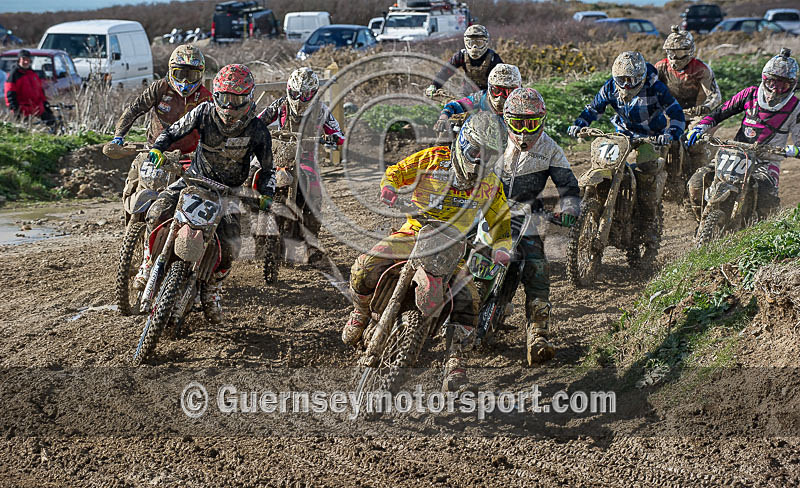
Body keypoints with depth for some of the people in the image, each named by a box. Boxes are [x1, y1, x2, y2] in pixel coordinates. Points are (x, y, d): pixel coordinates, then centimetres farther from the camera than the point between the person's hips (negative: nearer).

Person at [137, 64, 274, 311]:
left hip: (229, 189, 0)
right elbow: (172, 131, -2)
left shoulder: (257, 130, -13)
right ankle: (150, 262, 4)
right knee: (158, 214, -23)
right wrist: (157, 149, -22)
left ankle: (214, 286, 16)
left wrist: (266, 194, -22)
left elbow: (267, 169, -3)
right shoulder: (204, 112, -12)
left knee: (230, 246, -15)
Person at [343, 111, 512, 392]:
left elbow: (501, 221, 13)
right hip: (415, 232, -1)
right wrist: (388, 187, -16)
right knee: (366, 267, -23)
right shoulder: (432, 158, -3)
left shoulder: (490, 183, 4)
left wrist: (501, 248, -8)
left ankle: (455, 361, -13)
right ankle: (361, 310, 10)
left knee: (467, 298, -24)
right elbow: (396, 171, 8)